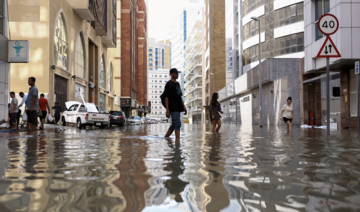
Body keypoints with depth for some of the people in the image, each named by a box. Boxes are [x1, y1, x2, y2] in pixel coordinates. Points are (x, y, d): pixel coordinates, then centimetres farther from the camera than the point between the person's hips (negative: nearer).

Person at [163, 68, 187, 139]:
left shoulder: (177, 84, 18)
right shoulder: (169, 84, -7)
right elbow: (166, 97, -11)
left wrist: (184, 107, 17)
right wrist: (167, 110, -17)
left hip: (178, 108, 8)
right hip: (173, 108, -8)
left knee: (174, 125, 12)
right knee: (177, 124, -14)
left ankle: (166, 137, 24)